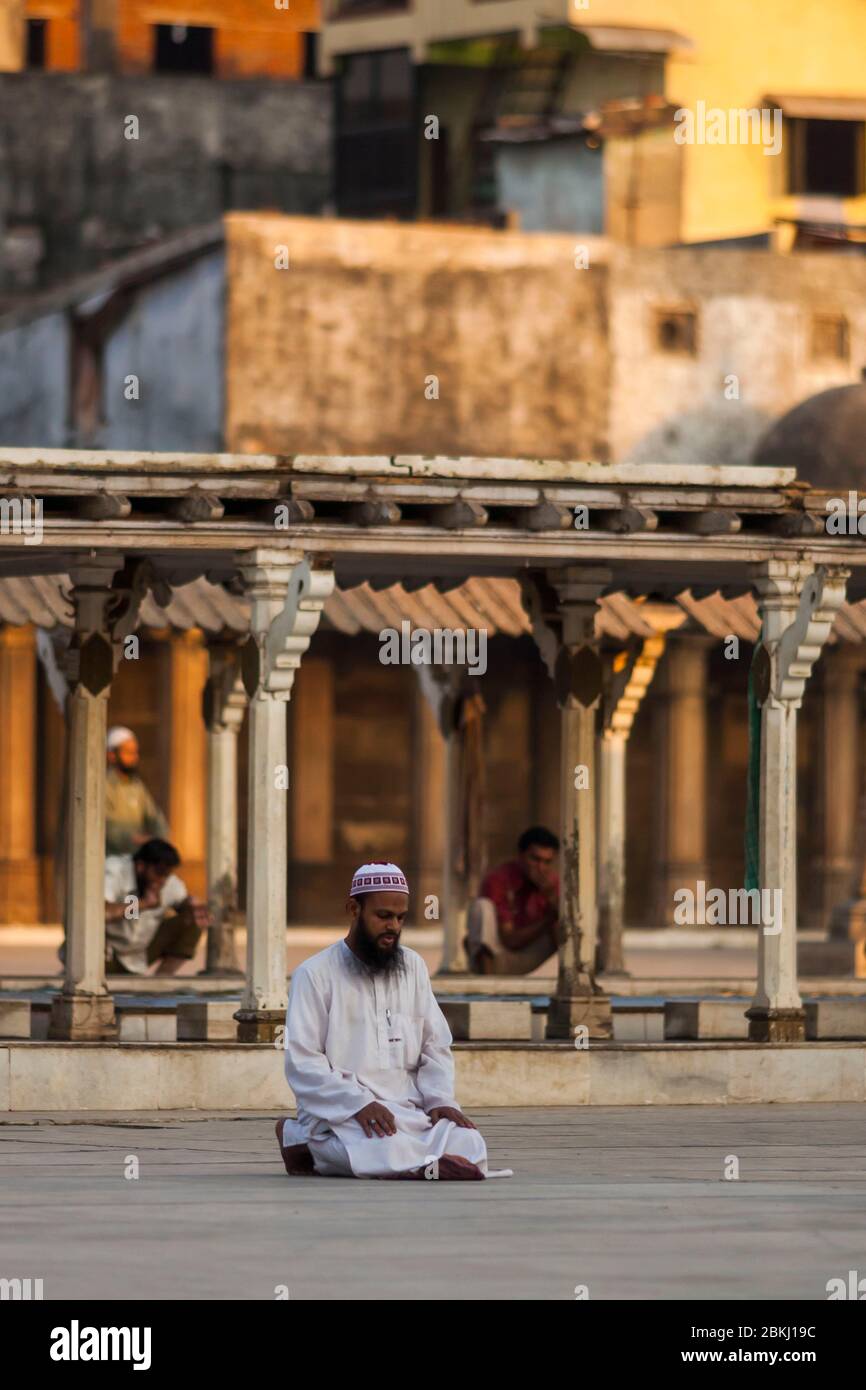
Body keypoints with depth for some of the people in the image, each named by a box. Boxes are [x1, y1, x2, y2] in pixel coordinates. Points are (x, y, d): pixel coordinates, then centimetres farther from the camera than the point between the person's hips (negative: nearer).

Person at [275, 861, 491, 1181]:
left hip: (409, 1112, 6)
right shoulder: (315, 974, 0)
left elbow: (436, 1047, 17)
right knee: (383, 1151, -38)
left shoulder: (412, 966, 17)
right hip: (341, 1115, -6)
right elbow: (303, 1062, -8)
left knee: (469, 1148, -23)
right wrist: (360, 1104, -21)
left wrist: (441, 1100, -3)